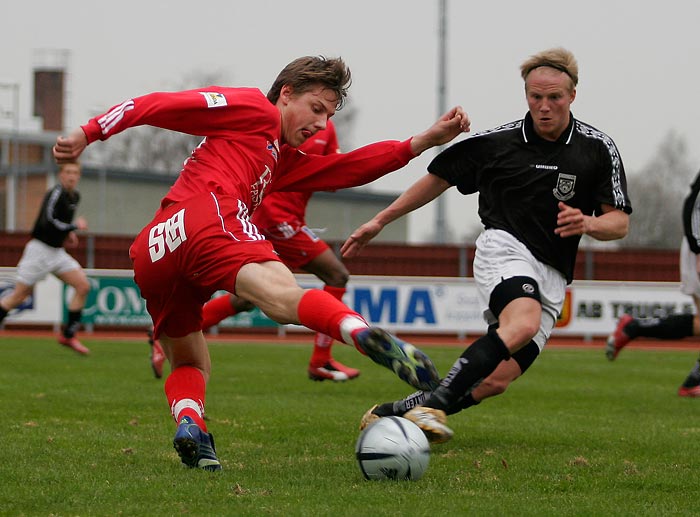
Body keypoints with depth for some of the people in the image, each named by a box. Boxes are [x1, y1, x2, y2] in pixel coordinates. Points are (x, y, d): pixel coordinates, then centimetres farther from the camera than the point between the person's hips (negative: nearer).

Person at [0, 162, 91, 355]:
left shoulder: (74, 196, 10)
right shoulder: (56, 193, -17)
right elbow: (48, 222, -27)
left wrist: (68, 233, 11)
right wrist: (75, 226, -16)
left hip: (57, 252, 8)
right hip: (40, 250, -8)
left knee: (83, 286, -6)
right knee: (19, 295, -3)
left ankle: (68, 335, -1)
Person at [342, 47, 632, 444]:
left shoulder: (599, 149, 3)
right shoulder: (495, 142, 2)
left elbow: (619, 222, 5)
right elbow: (440, 177, 14)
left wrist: (588, 223, -18)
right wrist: (380, 221, 14)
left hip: (552, 274, 3)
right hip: (504, 248, -3)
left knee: (497, 381, -11)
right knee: (523, 322, -37)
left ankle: (395, 412, 2)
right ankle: (434, 403, -41)